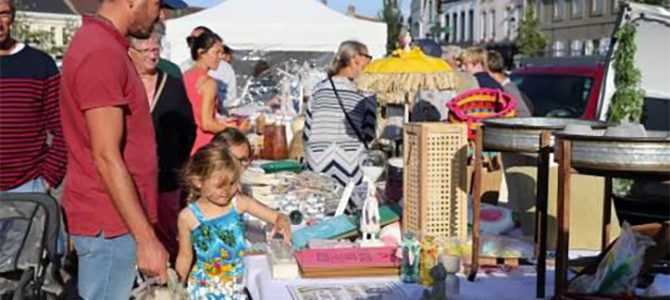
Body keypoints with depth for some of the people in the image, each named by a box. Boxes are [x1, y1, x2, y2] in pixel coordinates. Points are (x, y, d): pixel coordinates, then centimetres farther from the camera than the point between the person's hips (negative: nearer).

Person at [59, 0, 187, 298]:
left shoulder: (100, 43, 12)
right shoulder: (102, 52, -21)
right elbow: (106, 157, -23)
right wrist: (146, 239, -21)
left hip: (112, 216, 10)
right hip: (110, 222, -10)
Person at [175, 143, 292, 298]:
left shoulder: (238, 203, -6)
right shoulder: (188, 217, -8)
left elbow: (277, 216, -4)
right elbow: (185, 256, 4)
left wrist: (282, 222, -26)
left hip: (239, 281, 1)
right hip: (205, 286, -1)